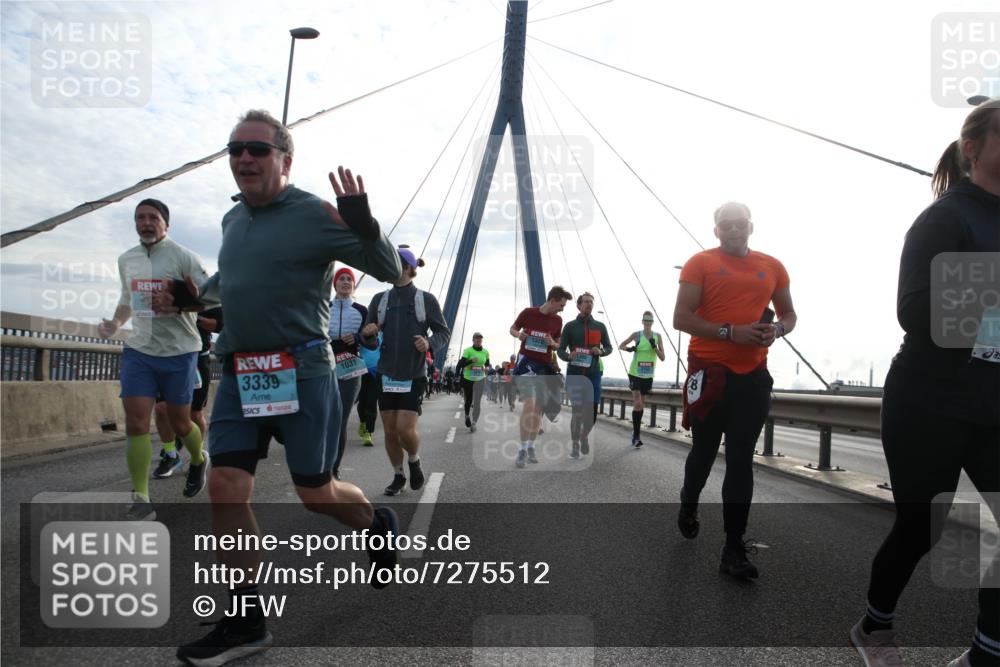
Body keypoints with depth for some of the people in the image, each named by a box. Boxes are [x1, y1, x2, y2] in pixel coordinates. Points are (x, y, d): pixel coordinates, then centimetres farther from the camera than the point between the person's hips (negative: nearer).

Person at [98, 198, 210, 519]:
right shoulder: (126, 260, 12)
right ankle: (140, 500, -3)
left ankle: (198, 460, 40)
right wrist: (116, 323, 6)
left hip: (179, 351, -4)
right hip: (138, 350, 4)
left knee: (179, 422, 7)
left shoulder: (182, 256, -7)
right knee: (135, 421, -7)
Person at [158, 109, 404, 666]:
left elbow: (391, 270, -10)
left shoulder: (314, 215, -8)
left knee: (317, 493, 4)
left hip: (301, 372, -6)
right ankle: (246, 622, 14)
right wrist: (195, 294, 13)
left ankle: (380, 525, 37)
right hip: (239, 374, 6)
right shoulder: (233, 219, 13)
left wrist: (364, 225, -27)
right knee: (226, 489, 0)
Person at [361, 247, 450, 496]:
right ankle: (398, 476, 27)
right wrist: (367, 334, -15)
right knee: (390, 431, 7)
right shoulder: (379, 299, 6)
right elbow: (370, 342, 9)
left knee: (405, 429, -11)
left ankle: (414, 461, 21)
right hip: (386, 375, 4)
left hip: (414, 376, -3)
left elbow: (444, 333, 0)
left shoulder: (426, 300, -3)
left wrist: (429, 343, -21)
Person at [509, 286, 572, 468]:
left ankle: (530, 447, 21)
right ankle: (522, 449, -12)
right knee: (529, 403, -19)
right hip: (526, 362, -5)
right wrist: (518, 334, -14)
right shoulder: (527, 313, -6)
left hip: (545, 365, 5)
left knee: (538, 408, 7)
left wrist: (552, 343, -8)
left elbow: (558, 345, 15)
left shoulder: (557, 320, 5)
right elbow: (512, 328, 9)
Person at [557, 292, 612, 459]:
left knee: (592, 411, 1)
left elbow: (609, 348, 14)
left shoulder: (600, 326, 8)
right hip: (574, 374, -2)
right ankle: (575, 444, 14)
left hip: (593, 374, 2)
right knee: (577, 410, -3)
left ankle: (584, 436, 31)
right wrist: (569, 356, -20)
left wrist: (601, 352, -8)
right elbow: (561, 350, 2)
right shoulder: (570, 326, 2)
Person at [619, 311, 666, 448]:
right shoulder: (637, 335, -4)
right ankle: (636, 435, -9)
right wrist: (629, 348, -14)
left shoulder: (657, 336, 1)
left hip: (648, 375, 3)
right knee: (638, 404, -14)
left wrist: (655, 347, -18)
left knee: (642, 404, 12)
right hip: (635, 373, -3)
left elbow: (662, 358, -2)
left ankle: (635, 432, 27)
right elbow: (621, 346, 7)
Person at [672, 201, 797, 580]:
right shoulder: (700, 263, -2)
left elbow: (788, 314, 19)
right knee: (704, 452, 12)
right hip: (709, 372, -2)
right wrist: (731, 332, -19)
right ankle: (688, 505, 43)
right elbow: (681, 319, -9)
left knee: (741, 461, 1)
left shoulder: (772, 267, 10)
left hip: (753, 375, 3)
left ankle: (734, 550, 6)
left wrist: (777, 330, -5)